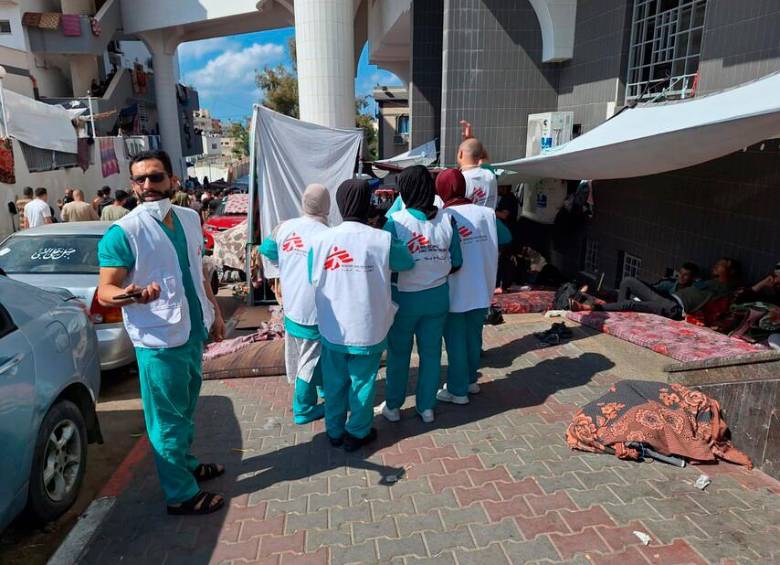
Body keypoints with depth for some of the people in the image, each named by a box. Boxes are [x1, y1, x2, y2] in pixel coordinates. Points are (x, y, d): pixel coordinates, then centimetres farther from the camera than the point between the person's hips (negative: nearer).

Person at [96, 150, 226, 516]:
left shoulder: (189, 219, 4)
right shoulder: (123, 232, -16)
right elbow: (104, 292, -16)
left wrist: (215, 311, 17)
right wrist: (131, 295, -37)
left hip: (193, 333, 7)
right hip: (159, 342, -7)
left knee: (186, 409, 23)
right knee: (168, 419, 6)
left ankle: (185, 465, 44)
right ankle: (181, 495, 21)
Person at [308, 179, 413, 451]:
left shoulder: (320, 240, -10)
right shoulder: (382, 240, -15)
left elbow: (313, 280, 1)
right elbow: (408, 262, 3)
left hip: (332, 329, 2)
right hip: (368, 329, -2)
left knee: (334, 382, 19)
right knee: (362, 381, 16)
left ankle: (335, 431, 35)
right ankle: (357, 433, 31)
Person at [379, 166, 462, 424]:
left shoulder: (395, 221, -17)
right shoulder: (446, 220, -5)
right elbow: (456, 263, 0)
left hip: (404, 298, -3)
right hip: (437, 297, 3)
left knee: (398, 353, 14)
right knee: (431, 353, 15)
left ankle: (393, 406, 28)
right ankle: (426, 407, 28)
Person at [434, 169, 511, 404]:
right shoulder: (486, 213, -2)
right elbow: (506, 237, 8)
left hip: (454, 292, -4)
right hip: (481, 290, 5)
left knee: (456, 341, 9)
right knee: (474, 337, 20)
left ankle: (458, 390, 19)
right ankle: (470, 380, 35)